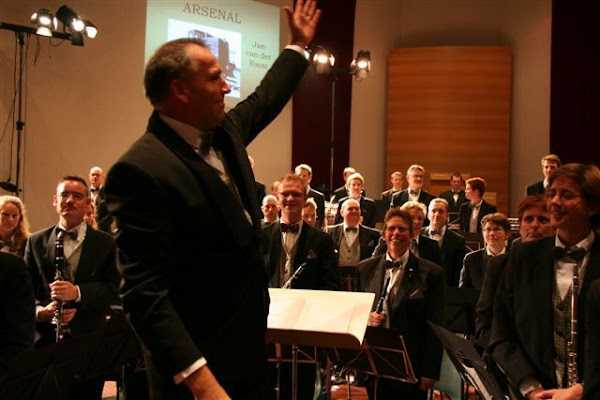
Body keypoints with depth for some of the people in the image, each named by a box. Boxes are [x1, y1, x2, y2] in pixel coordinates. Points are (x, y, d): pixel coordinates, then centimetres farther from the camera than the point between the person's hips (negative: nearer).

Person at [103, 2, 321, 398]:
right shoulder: (141, 170, -24)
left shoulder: (224, 131, 1)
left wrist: (299, 44, 32)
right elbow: (144, 292, -28)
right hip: (198, 362, -8)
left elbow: (264, 99, 24)